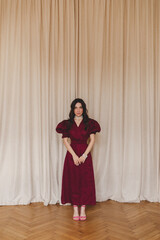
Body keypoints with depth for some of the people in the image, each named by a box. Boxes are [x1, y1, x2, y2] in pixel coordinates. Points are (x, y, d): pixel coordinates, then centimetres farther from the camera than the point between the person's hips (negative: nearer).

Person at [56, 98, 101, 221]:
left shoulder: (89, 123, 2)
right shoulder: (67, 123, 4)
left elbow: (92, 140, -2)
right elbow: (65, 140, -1)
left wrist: (84, 155, -12)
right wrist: (74, 155, -12)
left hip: (85, 154, 0)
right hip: (72, 154, 1)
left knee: (85, 181, 1)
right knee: (73, 181, 2)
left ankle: (83, 209, 12)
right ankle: (75, 209, 13)